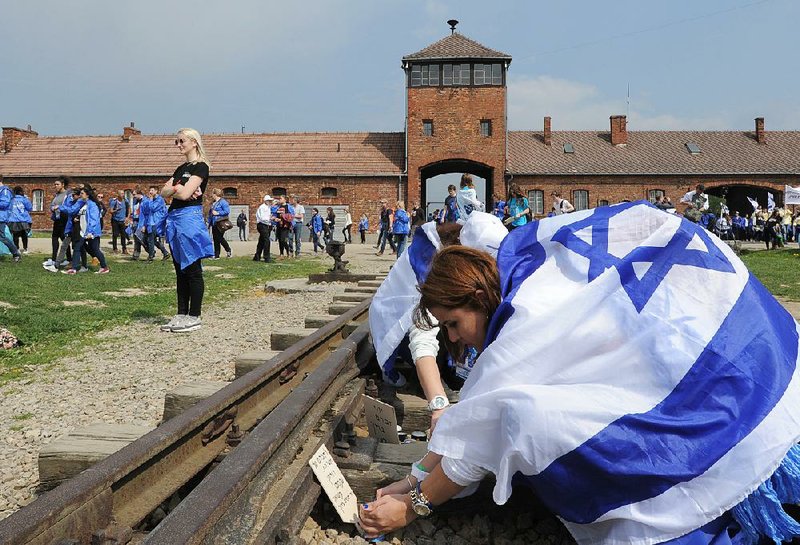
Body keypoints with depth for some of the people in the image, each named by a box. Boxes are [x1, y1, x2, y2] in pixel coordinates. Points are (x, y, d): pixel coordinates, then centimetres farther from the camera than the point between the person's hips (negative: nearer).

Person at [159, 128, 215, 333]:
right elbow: (164, 192, 12)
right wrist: (177, 188, -7)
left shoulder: (200, 166, -7)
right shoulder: (181, 168, 19)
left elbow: (185, 194, -17)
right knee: (180, 269, 11)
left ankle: (194, 317, 1)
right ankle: (182, 314, 17)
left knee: (192, 269, -5)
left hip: (190, 217, -9)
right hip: (174, 218, 9)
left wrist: (173, 188, 2)